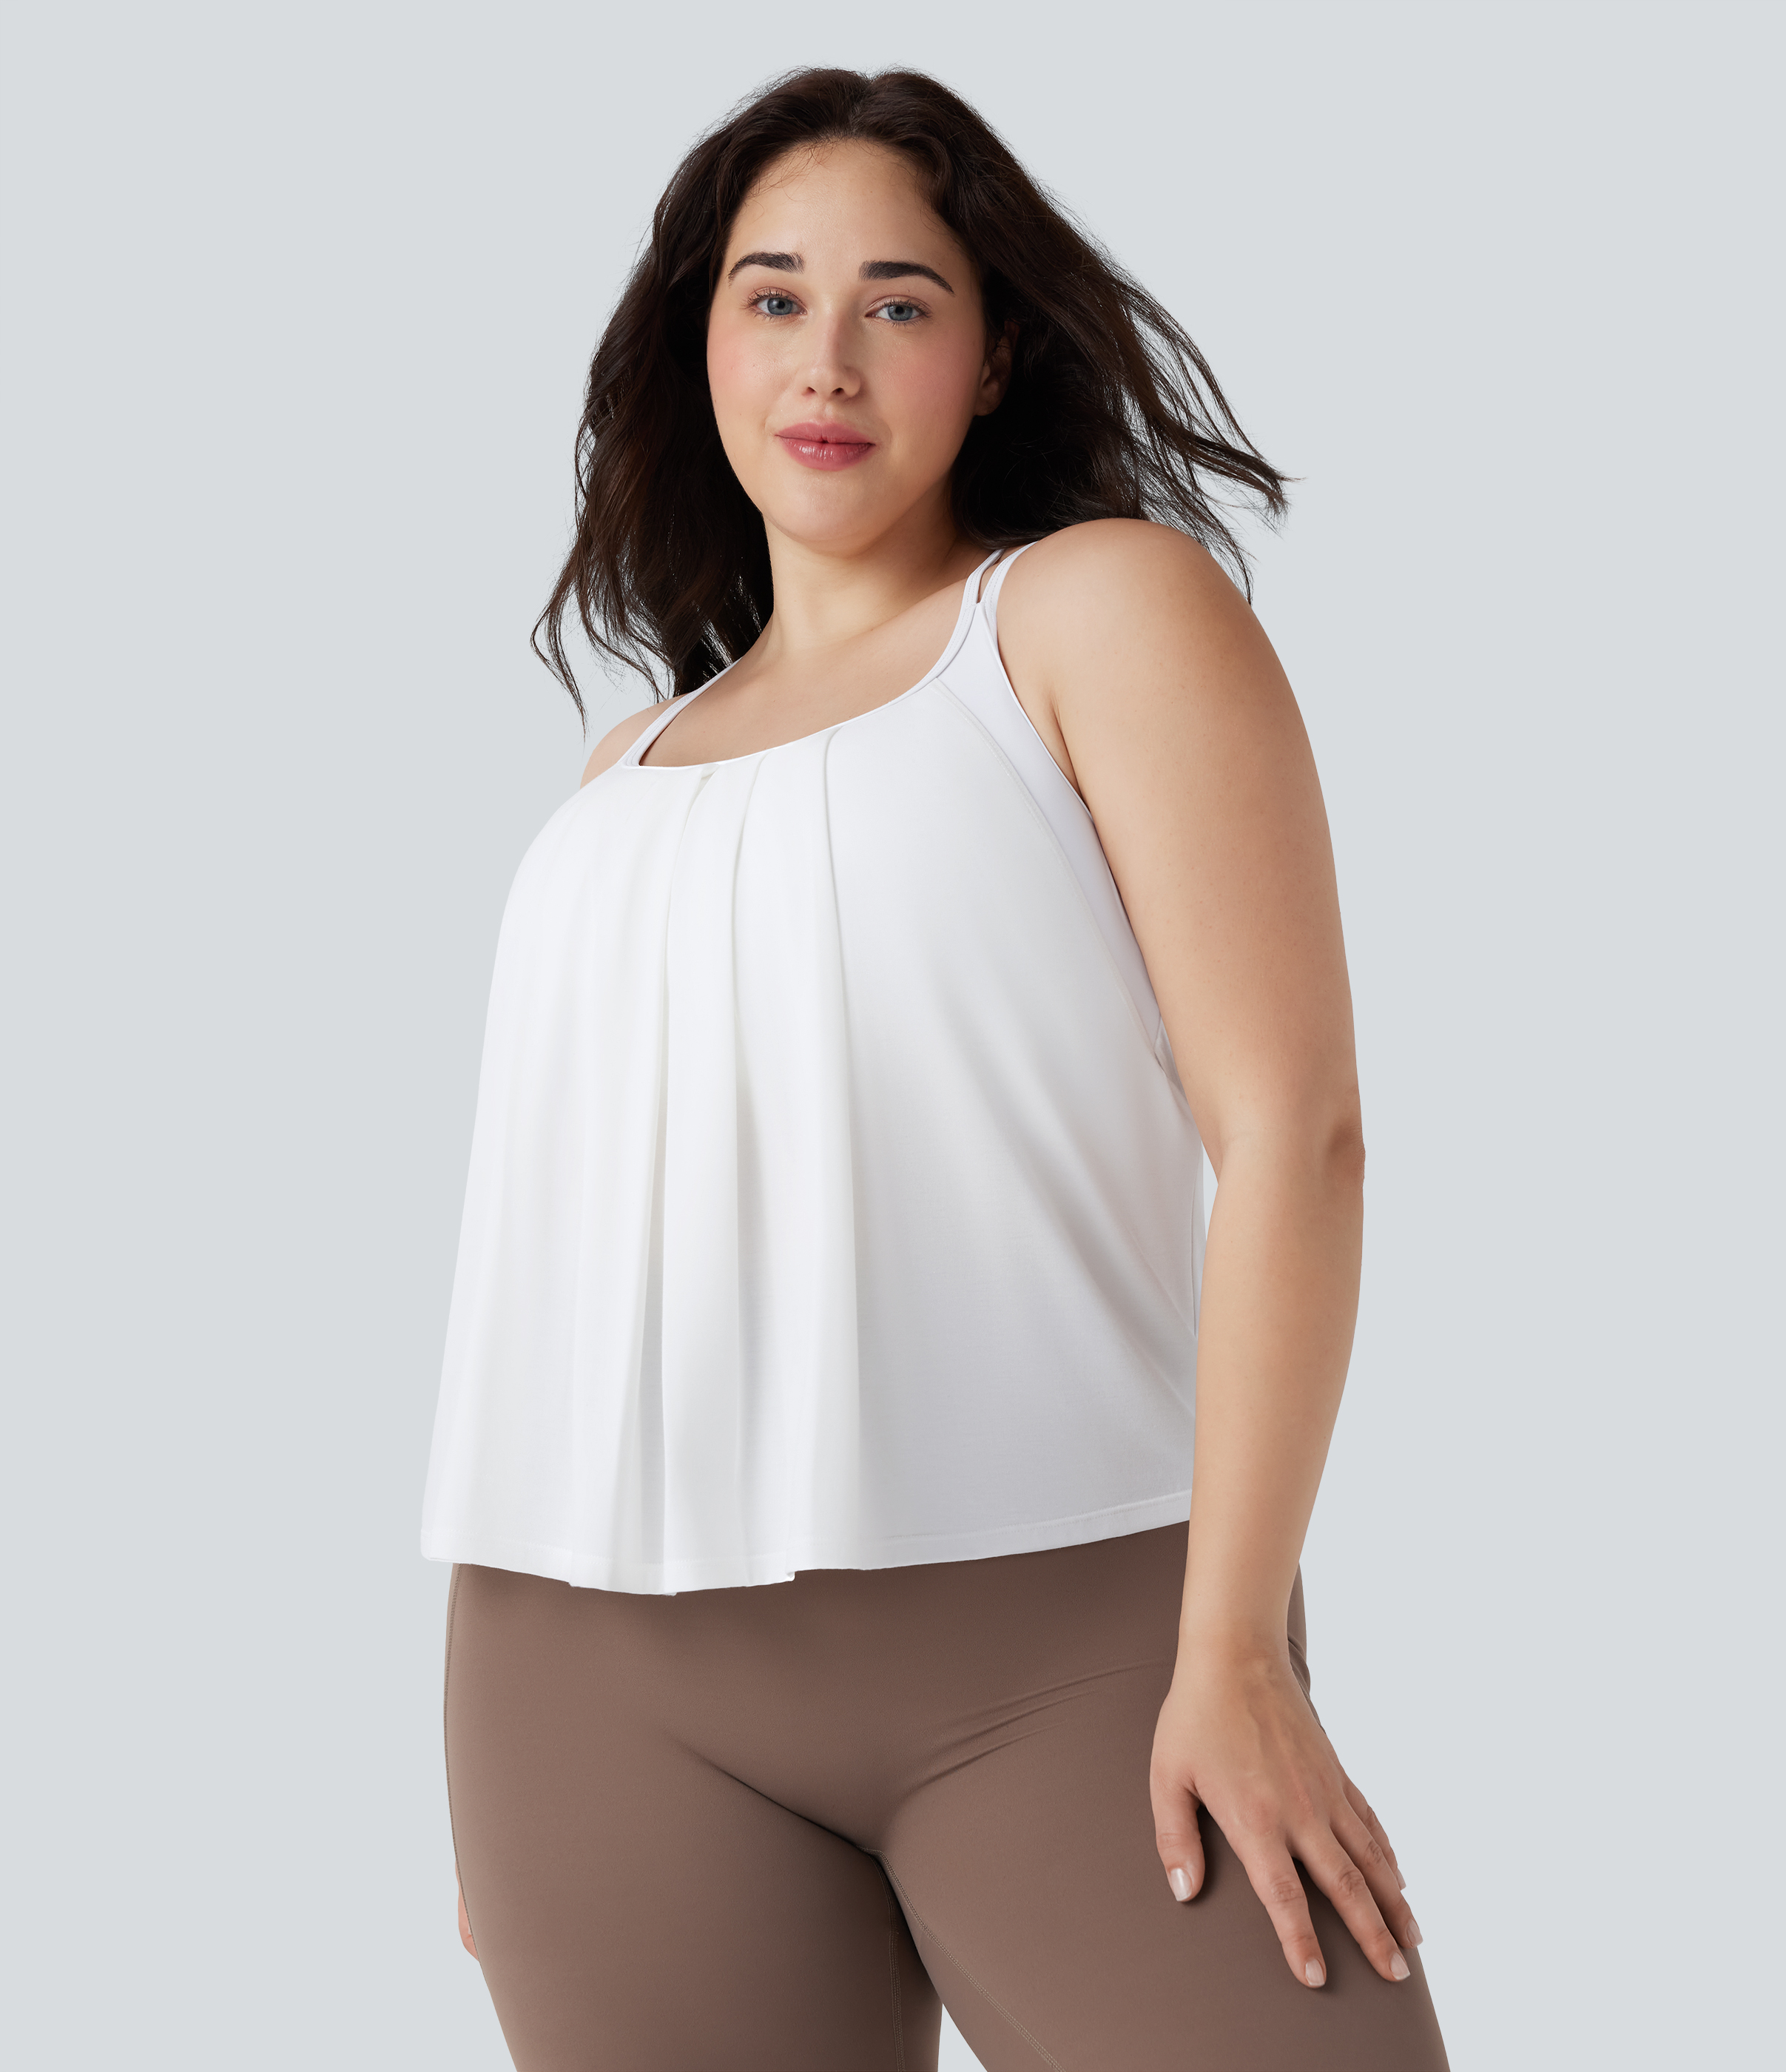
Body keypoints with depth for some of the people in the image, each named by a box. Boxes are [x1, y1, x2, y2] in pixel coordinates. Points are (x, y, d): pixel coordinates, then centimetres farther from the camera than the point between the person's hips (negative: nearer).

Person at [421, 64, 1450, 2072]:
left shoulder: (1110, 604, 5)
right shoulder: (632, 770, 19)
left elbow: (1291, 1127, -5)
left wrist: (1234, 1645, -14)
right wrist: (503, 1812, 14)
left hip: (1070, 1642, -4)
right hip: (616, 1682, 4)